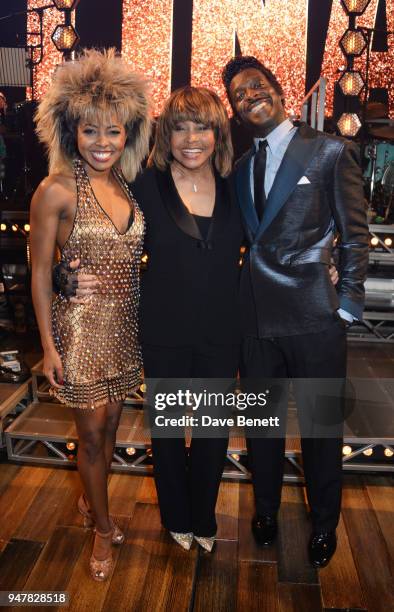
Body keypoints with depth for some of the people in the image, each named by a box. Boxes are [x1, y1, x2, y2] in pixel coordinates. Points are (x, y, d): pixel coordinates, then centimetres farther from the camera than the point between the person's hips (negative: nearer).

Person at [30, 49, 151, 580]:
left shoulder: (129, 188, 4)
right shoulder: (56, 191, -12)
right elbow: (40, 273, -9)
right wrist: (48, 346, -10)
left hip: (125, 326, 5)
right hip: (81, 326, -5)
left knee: (110, 426, 18)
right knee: (92, 433, 7)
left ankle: (91, 501, 43)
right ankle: (103, 526, 29)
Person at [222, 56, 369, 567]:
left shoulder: (331, 152, -4)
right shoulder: (240, 163, 10)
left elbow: (355, 237, -4)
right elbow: (241, 236, 13)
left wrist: (347, 309, -7)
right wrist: (236, 300, 4)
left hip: (313, 318, -4)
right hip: (256, 316, 4)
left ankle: (324, 524, 36)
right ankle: (266, 507, 42)